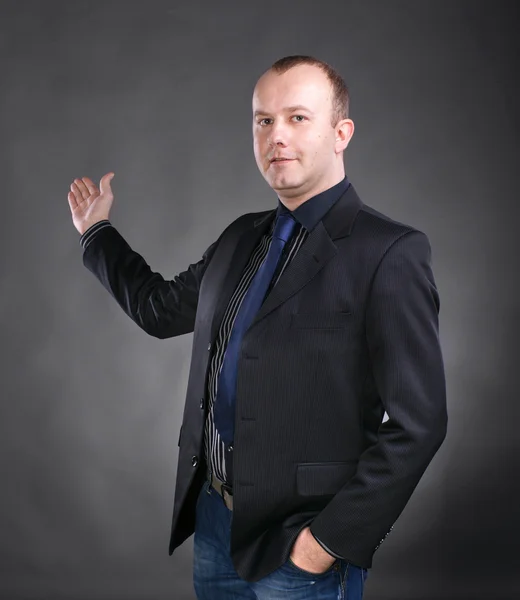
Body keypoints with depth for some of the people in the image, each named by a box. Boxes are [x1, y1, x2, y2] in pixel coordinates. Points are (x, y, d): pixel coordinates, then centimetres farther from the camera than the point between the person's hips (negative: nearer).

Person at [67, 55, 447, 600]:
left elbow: (416, 423, -16)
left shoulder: (390, 253, -14)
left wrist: (332, 541, -16)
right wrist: (96, 232, 29)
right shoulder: (242, 238, 9)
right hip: (213, 517, 7)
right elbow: (160, 308, 23)